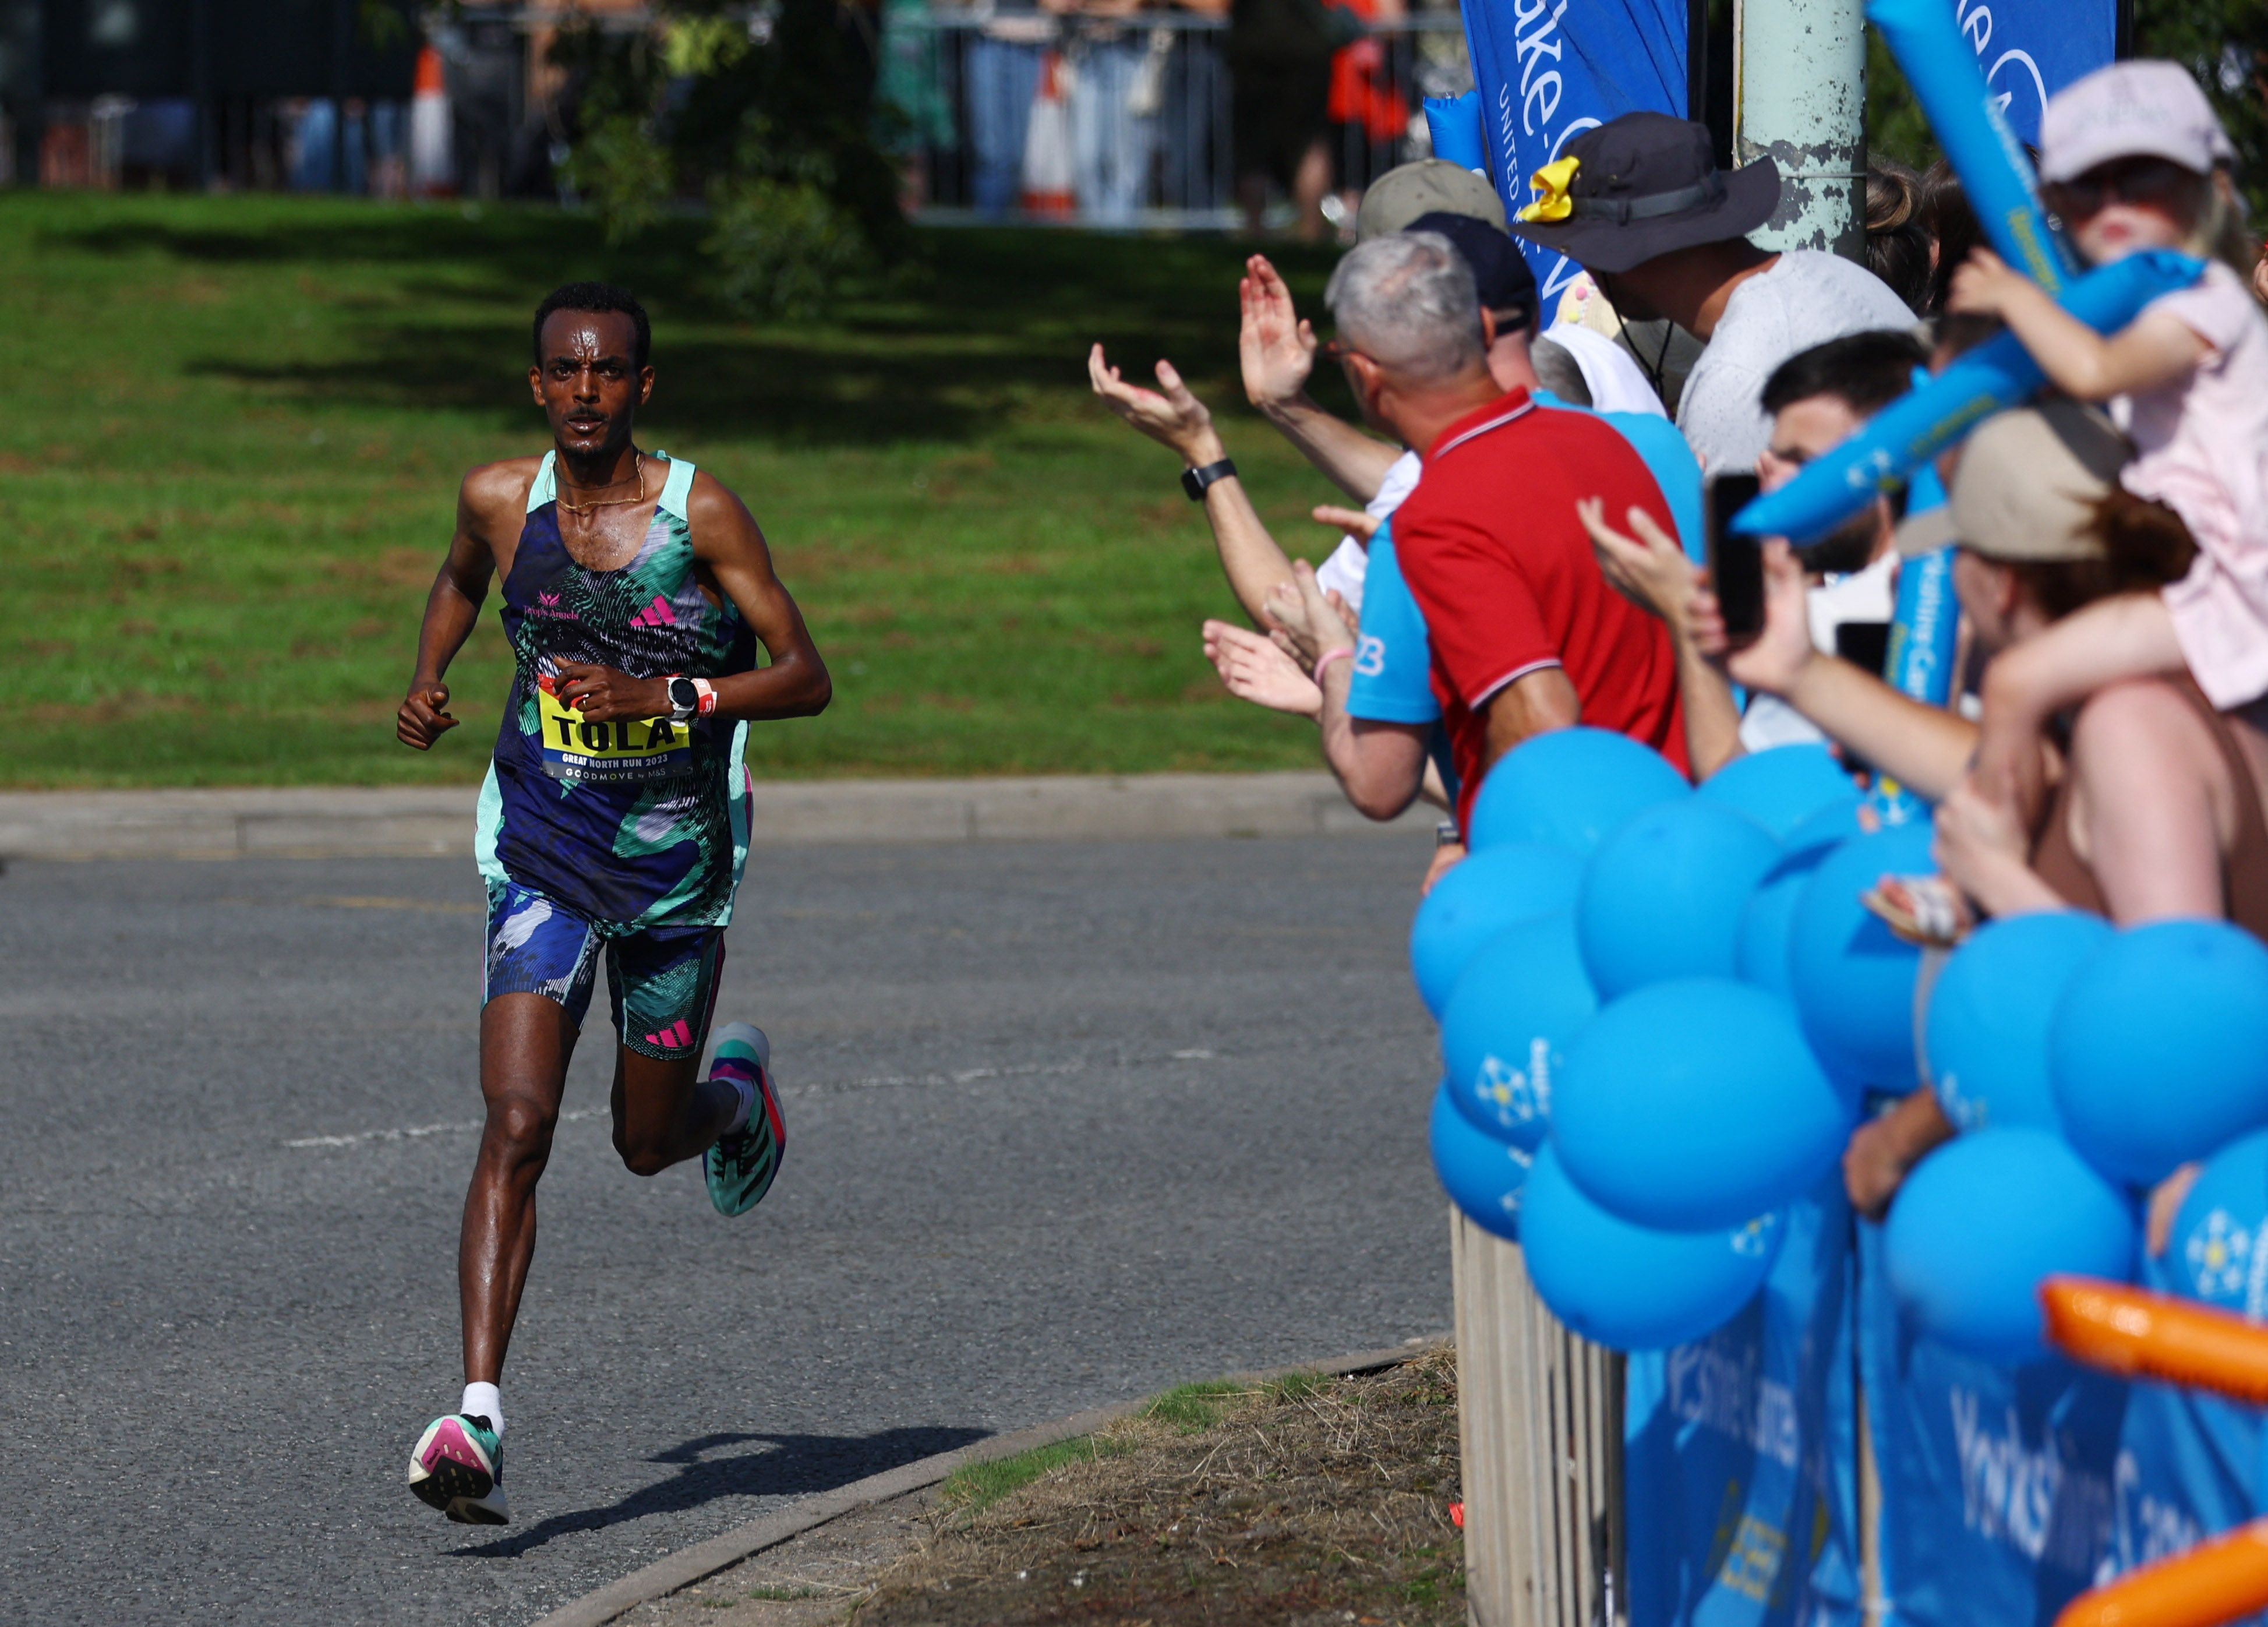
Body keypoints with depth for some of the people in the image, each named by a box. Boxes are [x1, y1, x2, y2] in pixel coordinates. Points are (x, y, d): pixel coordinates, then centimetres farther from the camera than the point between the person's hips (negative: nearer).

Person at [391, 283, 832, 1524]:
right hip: (543, 859, 1)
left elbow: (807, 677, -13)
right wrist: (426, 686, 3)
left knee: (649, 1141, 14)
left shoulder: (701, 513, -13)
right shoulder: (500, 499, -3)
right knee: (517, 1128, -16)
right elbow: (460, 580, 22)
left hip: (677, 863, -1)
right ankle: (478, 1420, -23)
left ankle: (738, 1087, 53)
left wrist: (665, 699, -26)